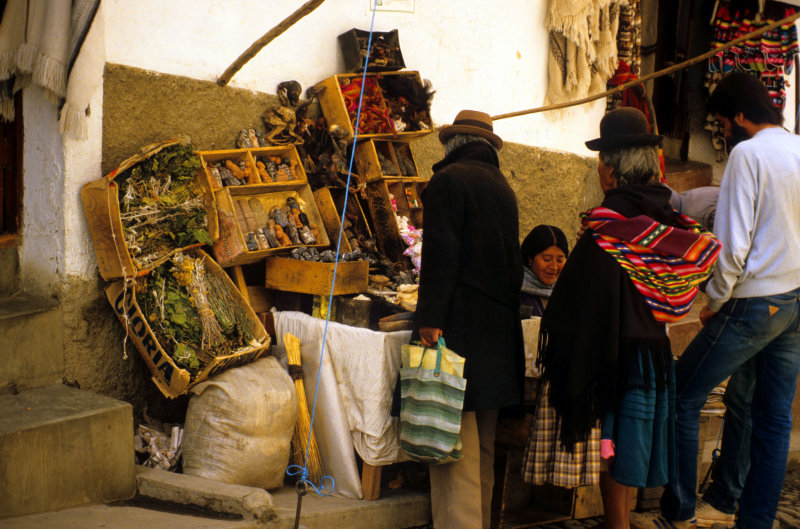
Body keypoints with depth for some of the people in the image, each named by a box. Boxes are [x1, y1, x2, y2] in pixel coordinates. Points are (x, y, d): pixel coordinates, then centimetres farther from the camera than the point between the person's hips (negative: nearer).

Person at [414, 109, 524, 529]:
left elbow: (441, 252, -15)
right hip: (498, 327, 8)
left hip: (459, 324, -8)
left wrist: (429, 318, -17)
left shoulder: (448, 180, -5)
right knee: (483, 447, 14)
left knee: (455, 443, -9)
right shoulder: (502, 187, 18)